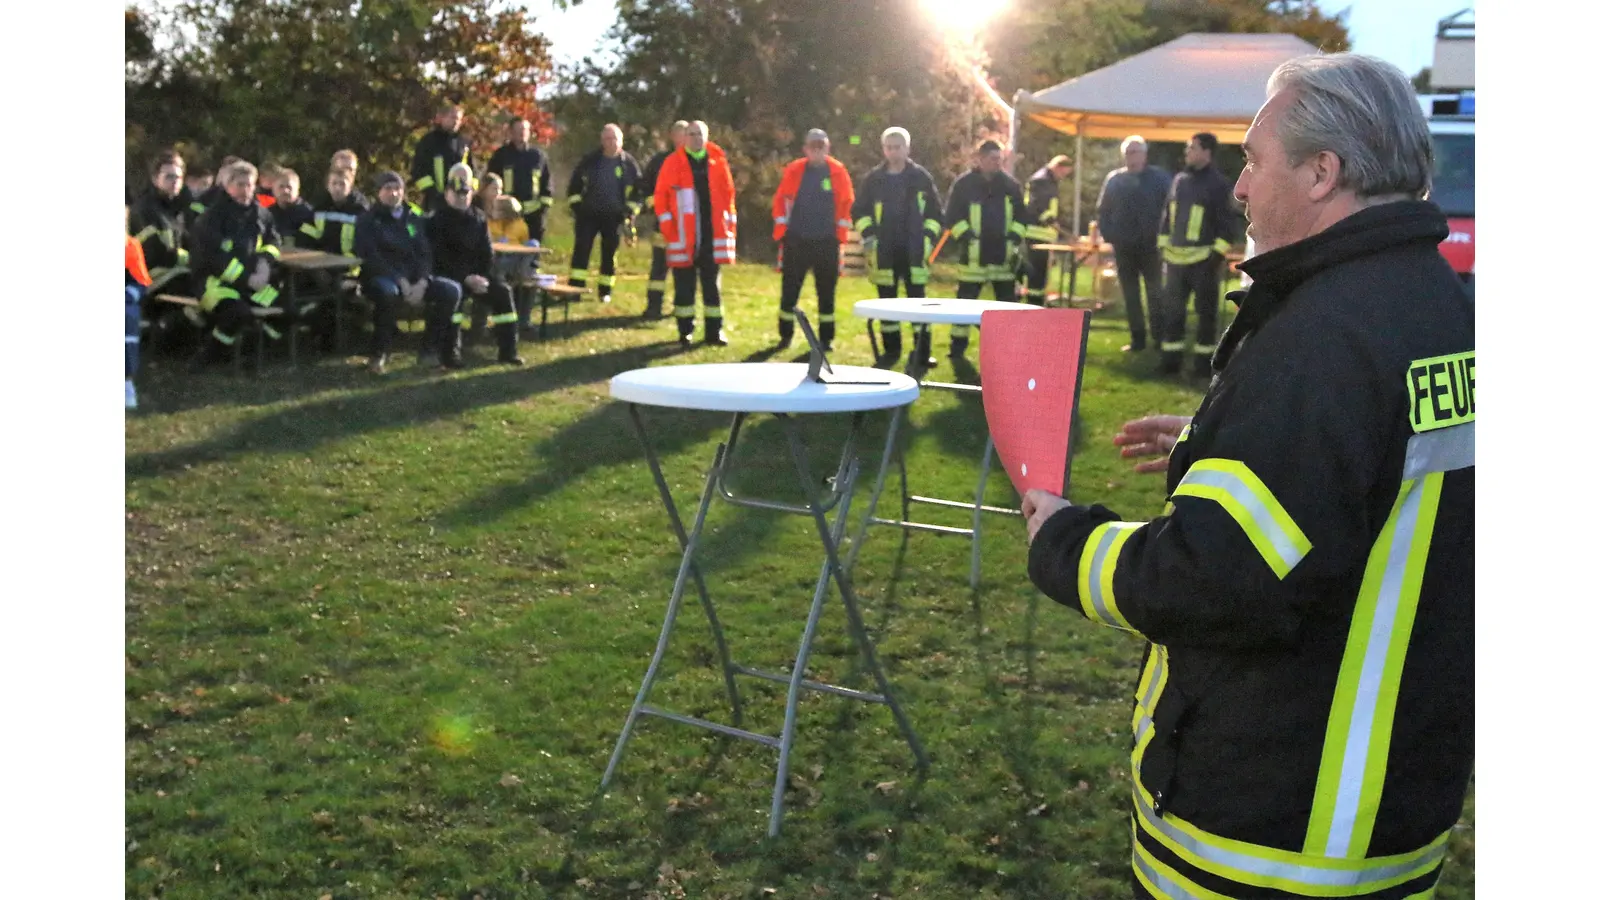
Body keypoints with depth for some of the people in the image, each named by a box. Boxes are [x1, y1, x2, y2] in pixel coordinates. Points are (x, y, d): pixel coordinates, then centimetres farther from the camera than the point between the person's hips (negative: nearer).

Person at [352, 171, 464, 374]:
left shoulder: (415, 218, 15)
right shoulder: (367, 220, 1)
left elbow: (425, 253, 8)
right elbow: (370, 257, -12)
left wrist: (422, 281, -12)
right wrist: (400, 281, -23)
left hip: (414, 278, 5)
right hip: (381, 276, -5)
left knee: (451, 290, -17)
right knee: (388, 291, -41)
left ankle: (431, 348, -6)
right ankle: (379, 353, -26)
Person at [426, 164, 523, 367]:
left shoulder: (479, 218, 13)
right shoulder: (437, 220, -2)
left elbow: (487, 253, 10)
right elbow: (440, 258, -12)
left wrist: (484, 278, -8)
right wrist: (466, 278, -22)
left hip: (476, 274, 5)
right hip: (449, 275, -5)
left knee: (502, 290, -17)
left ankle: (507, 350, -14)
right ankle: (451, 351, -33)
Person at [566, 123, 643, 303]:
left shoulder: (629, 164, 1)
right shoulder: (590, 160, 2)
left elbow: (636, 191, 7)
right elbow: (575, 184, 10)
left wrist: (629, 212, -1)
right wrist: (575, 205, 3)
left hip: (614, 217, 0)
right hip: (588, 214, 0)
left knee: (609, 254, 4)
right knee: (581, 249, -7)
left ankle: (605, 291, 15)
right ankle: (575, 287, -5)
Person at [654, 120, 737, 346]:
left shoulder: (718, 161, 6)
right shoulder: (673, 163, 0)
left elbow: (728, 193, 10)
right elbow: (661, 195, 1)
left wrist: (731, 224, 7)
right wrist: (667, 224, -7)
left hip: (713, 235, 2)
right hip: (683, 236, -2)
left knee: (712, 285, 7)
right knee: (684, 285, 4)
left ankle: (714, 332, 13)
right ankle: (685, 332, 13)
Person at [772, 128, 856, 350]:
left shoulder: (838, 171, 0)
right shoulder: (793, 170, 0)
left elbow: (847, 203, 6)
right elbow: (781, 199, 5)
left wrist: (841, 230, 3)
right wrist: (781, 229, 1)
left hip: (827, 241, 0)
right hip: (796, 240, 0)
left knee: (826, 291, 5)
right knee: (790, 289, 3)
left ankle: (826, 338, 15)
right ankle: (785, 335, 15)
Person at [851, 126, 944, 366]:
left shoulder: (921, 177, 4)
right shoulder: (873, 179, 6)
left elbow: (935, 212, 9)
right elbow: (859, 210, 13)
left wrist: (928, 238, -1)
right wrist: (867, 234, 1)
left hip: (914, 251, -1)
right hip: (883, 252, 1)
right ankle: (891, 350, 15)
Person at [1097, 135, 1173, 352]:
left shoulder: (1159, 178, -1)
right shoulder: (1114, 179, 6)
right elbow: (1102, 211, 10)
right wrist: (1109, 237, 1)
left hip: (1151, 245, -3)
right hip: (1123, 247, 3)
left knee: (1155, 293, 1)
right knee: (1130, 296, 7)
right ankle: (1137, 339, 15)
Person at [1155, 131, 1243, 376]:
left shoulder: (1217, 183, -6)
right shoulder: (1179, 180, 9)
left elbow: (1228, 222, -7)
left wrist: (1219, 252, -13)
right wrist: (1163, 246, 11)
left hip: (1203, 259, -5)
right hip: (1176, 257, 5)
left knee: (1205, 311, 4)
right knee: (1172, 310, 7)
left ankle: (1204, 359, 11)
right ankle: (1171, 358, 15)